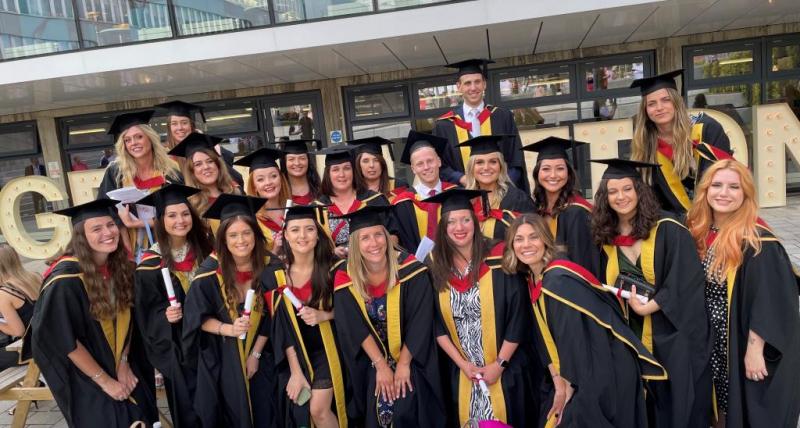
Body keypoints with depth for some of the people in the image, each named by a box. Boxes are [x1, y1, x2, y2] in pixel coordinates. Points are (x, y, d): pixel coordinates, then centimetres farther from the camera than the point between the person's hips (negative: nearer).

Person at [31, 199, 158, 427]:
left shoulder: (121, 265, -6)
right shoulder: (66, 279, -24)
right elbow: (63, 340, -20)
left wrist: (124, 363, -4)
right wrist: (104, 380, -14)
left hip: (124, 370, 6)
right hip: (88, 382, -5)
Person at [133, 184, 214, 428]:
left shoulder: (204, 248, -1)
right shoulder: (151, 264, -12)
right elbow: (148, 314, -8)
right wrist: (166, 316, -26)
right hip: (177, 345, -3)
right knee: (190, 408, 5)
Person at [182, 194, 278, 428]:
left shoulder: (269, 266, -12)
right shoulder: (211, 270, -18)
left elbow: (270, 317, -4)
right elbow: (197, 317, -11)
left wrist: (255, 354, -6)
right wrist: (229, 329, -27)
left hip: (257, 352, 2)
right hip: (221, 358, -2)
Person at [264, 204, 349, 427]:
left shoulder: (332, 268, -12)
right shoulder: (275, 275, -8)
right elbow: (281, 329, -6)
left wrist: (323, 315, -20)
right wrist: (295, 372, -10)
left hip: (325, 349, -2)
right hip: (294, 355, 2)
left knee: (318, 410, -13)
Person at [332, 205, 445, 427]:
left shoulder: (410, 268, -17)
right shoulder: (345, 277, -12)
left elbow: (419, 322, -14)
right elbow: (354, 328, -11)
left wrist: (404, 363, -13)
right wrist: (381, 366, -14)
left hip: (411, 356, -1)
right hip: (373, 360, 2)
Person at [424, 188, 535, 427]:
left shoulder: (498, 260, -13)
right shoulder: (436, 265, -4)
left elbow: (518, 317, -11)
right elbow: (437, 324, 0)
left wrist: (499, 364, -10)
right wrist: (462, 363, -5)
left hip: (505, 368, -2)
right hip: (462, 370, 3)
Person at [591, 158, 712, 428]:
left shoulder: (668, 230, -8)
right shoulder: (605, 238, 6)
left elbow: (686, 281, -14)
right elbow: (604, 290, 14)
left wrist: (647, 307, -19)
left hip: (671, 335, -4)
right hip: (631, 339, 4)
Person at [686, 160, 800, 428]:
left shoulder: (758, 243, -18)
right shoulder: (699, 233, 1)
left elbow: (769, 303, -20)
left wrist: (755, 350, -20)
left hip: (745, 346, -6)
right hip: (712, 342, 6)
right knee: (720, 406, 19)